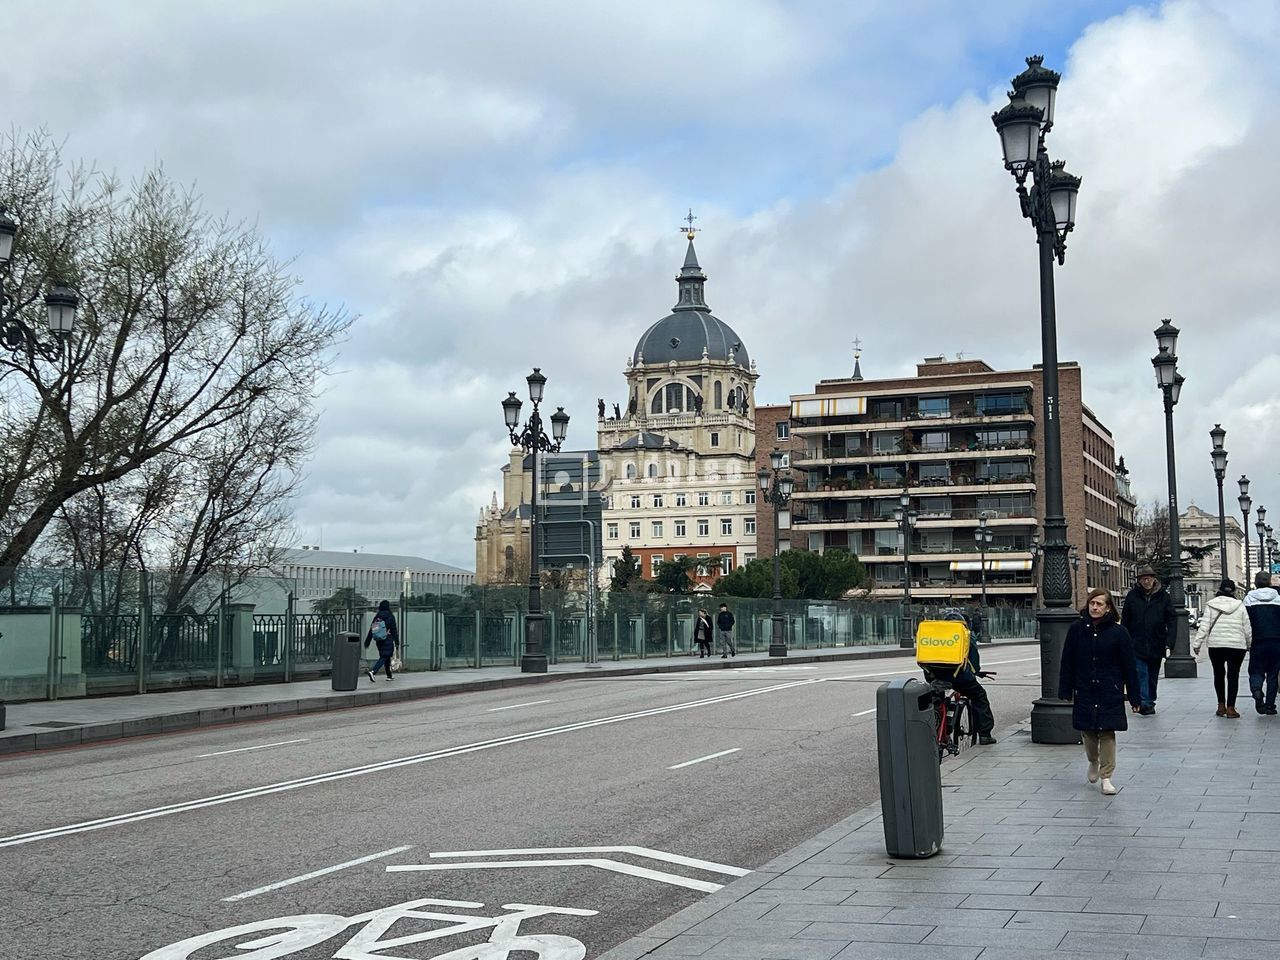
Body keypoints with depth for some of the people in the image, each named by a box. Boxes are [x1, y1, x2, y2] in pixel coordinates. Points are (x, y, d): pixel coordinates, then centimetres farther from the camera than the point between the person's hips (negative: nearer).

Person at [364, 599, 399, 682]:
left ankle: (389, 676, 23)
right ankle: (372, 671, -28)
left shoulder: (377, 616, 7)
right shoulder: (390, 616, -7)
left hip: (379, 641, 6)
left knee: (386, 657, 17)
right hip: (388, 641, -6)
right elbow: (394, 630, -7)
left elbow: (371, 630, 7)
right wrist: (397, 642, -2)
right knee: (384, 657, -9)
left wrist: (367, 642, 11)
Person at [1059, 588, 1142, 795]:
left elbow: (1129, 667, -2)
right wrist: (1066, 691, 4)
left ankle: (1106, 777, 5)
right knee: (1087, 732, 9)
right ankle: (1093, 762, 38)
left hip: (1110, 694, -2)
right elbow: (1067, 663, 6)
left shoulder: (1118, 632, -6)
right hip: (1084, 693, 2)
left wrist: (1135, 698, -2)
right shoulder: (1077, 629, -1)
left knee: (1107, 733, -3)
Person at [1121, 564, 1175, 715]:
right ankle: (1145, 703, -17)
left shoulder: (1163, 596, 2)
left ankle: (1150, 701, 25)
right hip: (1137, 644, -2)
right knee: (1141, 673, -13)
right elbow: (1125, 621, 4)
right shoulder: (1132, 596, 1)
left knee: (1153, 676, 13)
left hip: (1156, 644, 2)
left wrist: (1169, 642, -9)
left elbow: (1171, 621, 0)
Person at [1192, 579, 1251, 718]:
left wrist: (1197, 644, -1)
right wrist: (1250, 644, 16)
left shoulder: (1210, 606, 0)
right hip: (1237, 645, -1)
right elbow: (1247, 629, 4)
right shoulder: (1240, 606, 2)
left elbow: (1204, 627, -5)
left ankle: (1221, 705, 17)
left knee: (1218, 674, 16)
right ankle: (1230, 707, -2)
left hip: (1215, 645, 1)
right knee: (1233, 675, 2)